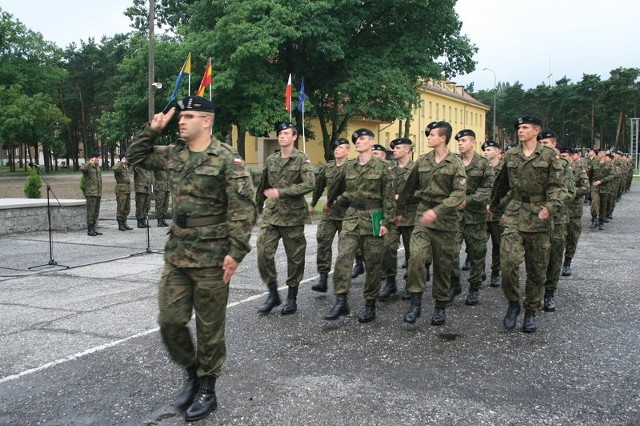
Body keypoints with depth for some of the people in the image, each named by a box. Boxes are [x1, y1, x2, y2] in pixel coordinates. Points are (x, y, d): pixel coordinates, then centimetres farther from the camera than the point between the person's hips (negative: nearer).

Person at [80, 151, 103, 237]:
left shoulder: (97, 167, 17)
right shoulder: (87, 166, -7)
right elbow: (82, 169, -31)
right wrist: (89, 163, -37)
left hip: (98, 193, 8)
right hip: (90, 193, -8)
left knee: (96, 212, 10)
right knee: (91, 211, -7)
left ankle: (94, 228, 17)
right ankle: (90, 230, -3)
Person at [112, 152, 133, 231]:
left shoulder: (126, 166, 17)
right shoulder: (119, 166, -9)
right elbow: (115, 169, -35)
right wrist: (121, 162, -28)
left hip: (128, 190, 8)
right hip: (121, 190, -8)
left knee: (127, 208, 10)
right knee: (120, 208, -3)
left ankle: (124, 223, 19)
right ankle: (120, 225, 4)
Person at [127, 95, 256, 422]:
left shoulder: (227, 159, -10)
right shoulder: (173, 154, 10)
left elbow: (243, 208, -15)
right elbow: (136, 157, 24)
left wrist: (236, 251, -20)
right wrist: (152, 131, 9)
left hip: (211, 258, -6)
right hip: (176, 254, 6)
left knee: (209, 327, 6)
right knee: (169, 321, 8)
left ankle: (207, 390, 23)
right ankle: (192, 374, 31)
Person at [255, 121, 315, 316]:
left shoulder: (302, 159, -4)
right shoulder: (271, 160, 10)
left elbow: (310, 184, -17)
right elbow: (263, 185, 20)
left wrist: (281, 192, -21)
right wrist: (257, 206, 23)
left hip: (293, 215, -3)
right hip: (271, 214, 4)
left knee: (295, 257, 5)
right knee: (263, 252, -7)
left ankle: (292, 298, 19)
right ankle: (273, 293, 10)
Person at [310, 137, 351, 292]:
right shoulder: (327, 167, 9)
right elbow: (319, 185, 23)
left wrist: (336, 200, -16)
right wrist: (313, 203, 31)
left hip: (346, 212, -4)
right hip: (328, 211, 4)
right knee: (323, 241, -9)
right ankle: (323, 278, -8)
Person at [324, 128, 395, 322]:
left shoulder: (382, 167, -4)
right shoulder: (348, 166, 9)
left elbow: (388, 197, -6)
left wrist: (386, 222, -10)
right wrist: (334, 201, 13)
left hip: (373, 218, -3)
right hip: (351, 218, 4)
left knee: (372, 263, 4)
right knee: (343, 258, -10)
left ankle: (370, 305, 15)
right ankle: (341, 301, -5)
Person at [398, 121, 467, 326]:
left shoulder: (456, 164, -5)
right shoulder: (422, 161, 7)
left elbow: (459, 194, -15)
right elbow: (409, 187, 17)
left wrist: (437, 211, -26)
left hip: (445, 219, -2)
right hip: (423, 216, 2)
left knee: (443, 264, 6)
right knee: (416, 256, -16)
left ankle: (440, 306, 20)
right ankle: (415, 302, -6)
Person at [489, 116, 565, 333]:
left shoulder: (548, 155, 0)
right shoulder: (510, 155, 9)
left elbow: (557, 186, -5)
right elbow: (502, 183, 22)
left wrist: (550, 206, -23)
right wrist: (493, 205, 32)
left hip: (538, 217, -1)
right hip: (514, 214, 1)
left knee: (537, 268, 7)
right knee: (508, 262, -15)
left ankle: (531, 311, 22)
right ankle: (513, 303, 8)